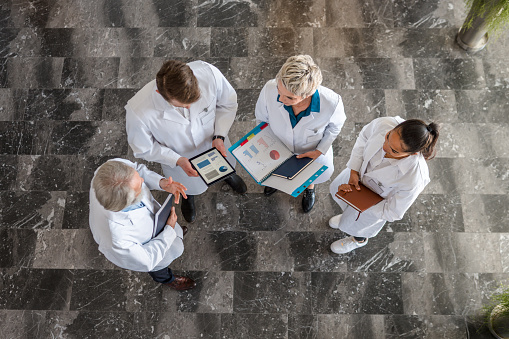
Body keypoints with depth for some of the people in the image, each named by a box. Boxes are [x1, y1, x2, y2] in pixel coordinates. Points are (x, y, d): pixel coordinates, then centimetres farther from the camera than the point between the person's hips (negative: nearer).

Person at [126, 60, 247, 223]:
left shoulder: (209, 73, -39)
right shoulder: (137, 111, -43)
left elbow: (228, 103, -15)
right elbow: (144, 148, -21)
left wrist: (219, 136, -25)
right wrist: (177, 160, -31)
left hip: (214, 143, 2)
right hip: (179, 158, -2)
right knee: (189, 185, 33)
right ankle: (188, 194, 73)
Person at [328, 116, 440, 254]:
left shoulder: (414, 179, -45)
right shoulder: (385, 123, -37)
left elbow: (392, 212, -26)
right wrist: (354, 171, -18)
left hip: (378, 200, -4)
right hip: (362, 170, 4)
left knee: (348, 225, 22)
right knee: (335, 189, 32)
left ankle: (360, 239, 62)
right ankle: (350, 214, 67)